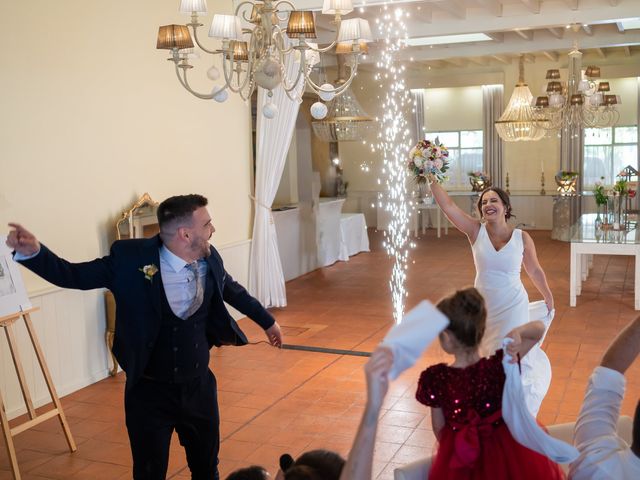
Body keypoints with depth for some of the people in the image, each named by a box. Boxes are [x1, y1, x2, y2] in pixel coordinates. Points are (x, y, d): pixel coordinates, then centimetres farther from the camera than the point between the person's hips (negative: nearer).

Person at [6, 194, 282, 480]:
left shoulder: (209, 259, -6)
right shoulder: (131, 259, -20)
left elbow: (233, 291, 13)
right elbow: (73, 276, -13)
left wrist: (267, 320, 28)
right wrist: (32, 252, -31)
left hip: (199, 386, 4)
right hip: (150, 392, -4)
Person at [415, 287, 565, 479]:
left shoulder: (434, 378, -23)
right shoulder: (500, 366, -23)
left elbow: (439, 429, -8)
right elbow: (539, 328, -14)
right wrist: (516, 332, -35)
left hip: (461, 456, 0)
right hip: (507, 451, 0)